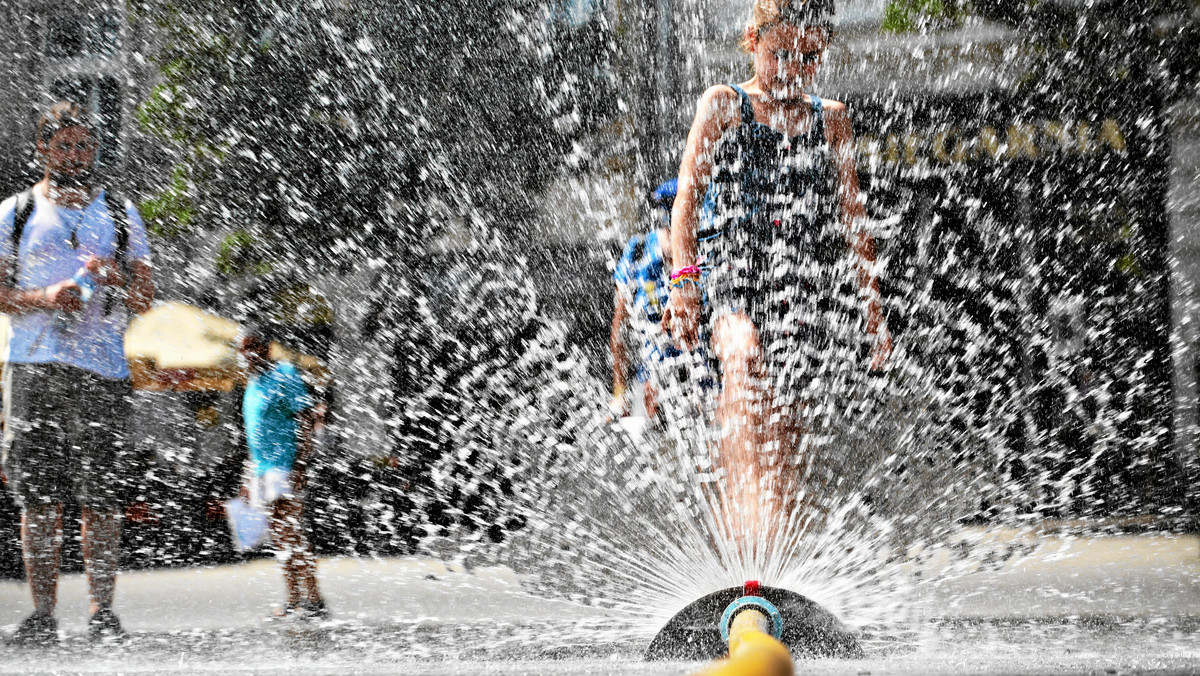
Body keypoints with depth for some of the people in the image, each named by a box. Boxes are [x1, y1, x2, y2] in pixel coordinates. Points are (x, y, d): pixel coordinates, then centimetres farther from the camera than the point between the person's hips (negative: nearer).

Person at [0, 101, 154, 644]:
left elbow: (145, 301, 11)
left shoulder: (121, 214, 14)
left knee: (103, 498, -4)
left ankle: (102, 612, 1)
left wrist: (115, 279, -11)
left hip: (103, 369, 1)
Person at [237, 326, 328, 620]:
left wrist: (299, 465, -22)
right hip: (263, 469, 9)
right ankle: (295, 601, 12)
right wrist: (250, 476, 24)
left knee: (289, 532, -14)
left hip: (286, 465, -9)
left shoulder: (284, 375, -7)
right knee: (279, 537, 8)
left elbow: (305, 420, -14)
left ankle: (314, 601, -14)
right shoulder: (254, 383, 20)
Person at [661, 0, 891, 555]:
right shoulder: (723, 105, 10)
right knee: (745, 358, -32)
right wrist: (682, 282, -10)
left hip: (801, 281, 4)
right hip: (728, 267, -3)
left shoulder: (830, 119, 18)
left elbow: (852, 217, 19)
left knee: (782, 421, -5)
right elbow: (688, 196, 3)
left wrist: (874, 307, 14)